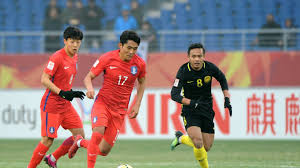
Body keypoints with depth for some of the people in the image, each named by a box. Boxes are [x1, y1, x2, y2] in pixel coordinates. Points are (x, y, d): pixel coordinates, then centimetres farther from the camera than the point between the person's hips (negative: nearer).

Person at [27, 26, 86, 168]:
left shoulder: (74, 57, 9)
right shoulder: (57, 57, -17)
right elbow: (44, 80, -21)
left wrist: (71, 92, 12)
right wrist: (62, 93, -28)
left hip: (66, 104, 8)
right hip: (51, 104, -8)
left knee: (80, 135, 2)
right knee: (48, 140, -9)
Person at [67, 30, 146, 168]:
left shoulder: (140, 64, -5)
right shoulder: (107, 58, -12)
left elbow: (142, 83, 15)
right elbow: (88, 77, -3)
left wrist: (137, 105, 6)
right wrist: (90, 88, -25)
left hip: (119, 110, 3)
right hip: (102, 103, -3)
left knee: (104, 151, 0)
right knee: (98, 133, -32)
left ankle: (81, 142, 30)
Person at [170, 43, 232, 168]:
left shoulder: (210, 68, -9)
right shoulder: (183, 71, -18)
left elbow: (222, 79, 13)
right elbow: (174, 95, -23)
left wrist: (227, 99, 4)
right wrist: (192, 103, -37)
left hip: (207, 111, 4)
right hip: (190, 111, -4)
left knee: (206, 148, 5)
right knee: (198, 143, -25)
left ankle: (181, 138, 33)